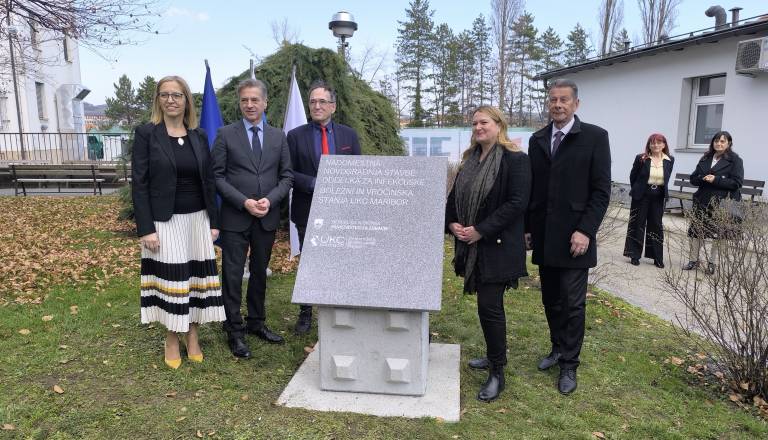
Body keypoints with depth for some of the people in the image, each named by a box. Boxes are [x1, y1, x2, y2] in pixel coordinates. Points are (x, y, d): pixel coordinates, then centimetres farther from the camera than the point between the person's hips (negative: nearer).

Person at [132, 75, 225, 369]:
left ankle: (193, 334, 21)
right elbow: (139, 183, -7)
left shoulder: (199, 135, 7)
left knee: (196, 276, 7)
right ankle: (171, 338, 19)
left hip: (197, 219, 3)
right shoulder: (146, 133, -4)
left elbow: (208, 181, 9)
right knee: (170, 278, 3)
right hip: (164, 221, -3)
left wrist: (213, 222, 5)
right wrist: (145, 229, -12)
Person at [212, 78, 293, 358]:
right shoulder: (226, 135, 0)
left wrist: (270, 200, -11)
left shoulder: (278, 136, 8)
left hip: (267, 218, 3)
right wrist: (244, 202, -15)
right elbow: (217, 176, -4)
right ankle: (235, 330, 15)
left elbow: (287, 176, 6)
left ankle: (256, 323, 29)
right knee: (233, 275, 2)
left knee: (260, 272, 14)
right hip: (235, 217, -3)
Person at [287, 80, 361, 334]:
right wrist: (314, 184, -18)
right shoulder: (295, 136, 1)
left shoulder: (349, 135, 6)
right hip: (308, 211, -1)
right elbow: (289, 173, -3)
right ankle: (305, 314, 23)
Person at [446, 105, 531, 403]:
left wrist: (481, 230, -19)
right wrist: (452, 223, -3)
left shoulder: (515, 160, -9)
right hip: (471, 246, 7)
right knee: (487, 303, 15)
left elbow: (517, 203, -17)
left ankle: (497, 373, 9)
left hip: (497, 247, -7)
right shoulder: (470, 160, 13)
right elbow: (454, 196, 16)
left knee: (489, 306, -6)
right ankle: (494, 356, 33)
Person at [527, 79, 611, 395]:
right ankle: (558, 348, 33)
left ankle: (569, 365, 17)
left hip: (573, 237, -4)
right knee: (551, 300, 14)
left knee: (573, 303, 2)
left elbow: (601, 190, -8)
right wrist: (528, 228, 9)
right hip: (543, 238, 5)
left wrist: (585, 230, -15)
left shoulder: (594, 137, -4)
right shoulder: (538, 140, 9)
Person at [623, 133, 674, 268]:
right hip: (641, 196, -2)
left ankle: (657, 258, 15)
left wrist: (660, 188, 11)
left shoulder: (669, 160, 1)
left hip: (658, 197, 2)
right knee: (637, 224, 5)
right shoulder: (641, 158, -7)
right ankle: (634, 255, 13)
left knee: (656, 226, 8)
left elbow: (666, 178, 13)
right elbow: (633, 176, 3)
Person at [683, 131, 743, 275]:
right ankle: (693, 260, 18)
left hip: (722, 204, -4)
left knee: (718, 234, 5)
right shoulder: (705, 158, 12)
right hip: (702, 201, 4)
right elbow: (693, 179, 10)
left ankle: (711, 263, 17)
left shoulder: (735, 160, -3)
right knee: (696, 231, 6)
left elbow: (737, 183, -11)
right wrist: (703, 179, -11)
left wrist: (715, 180, -18)